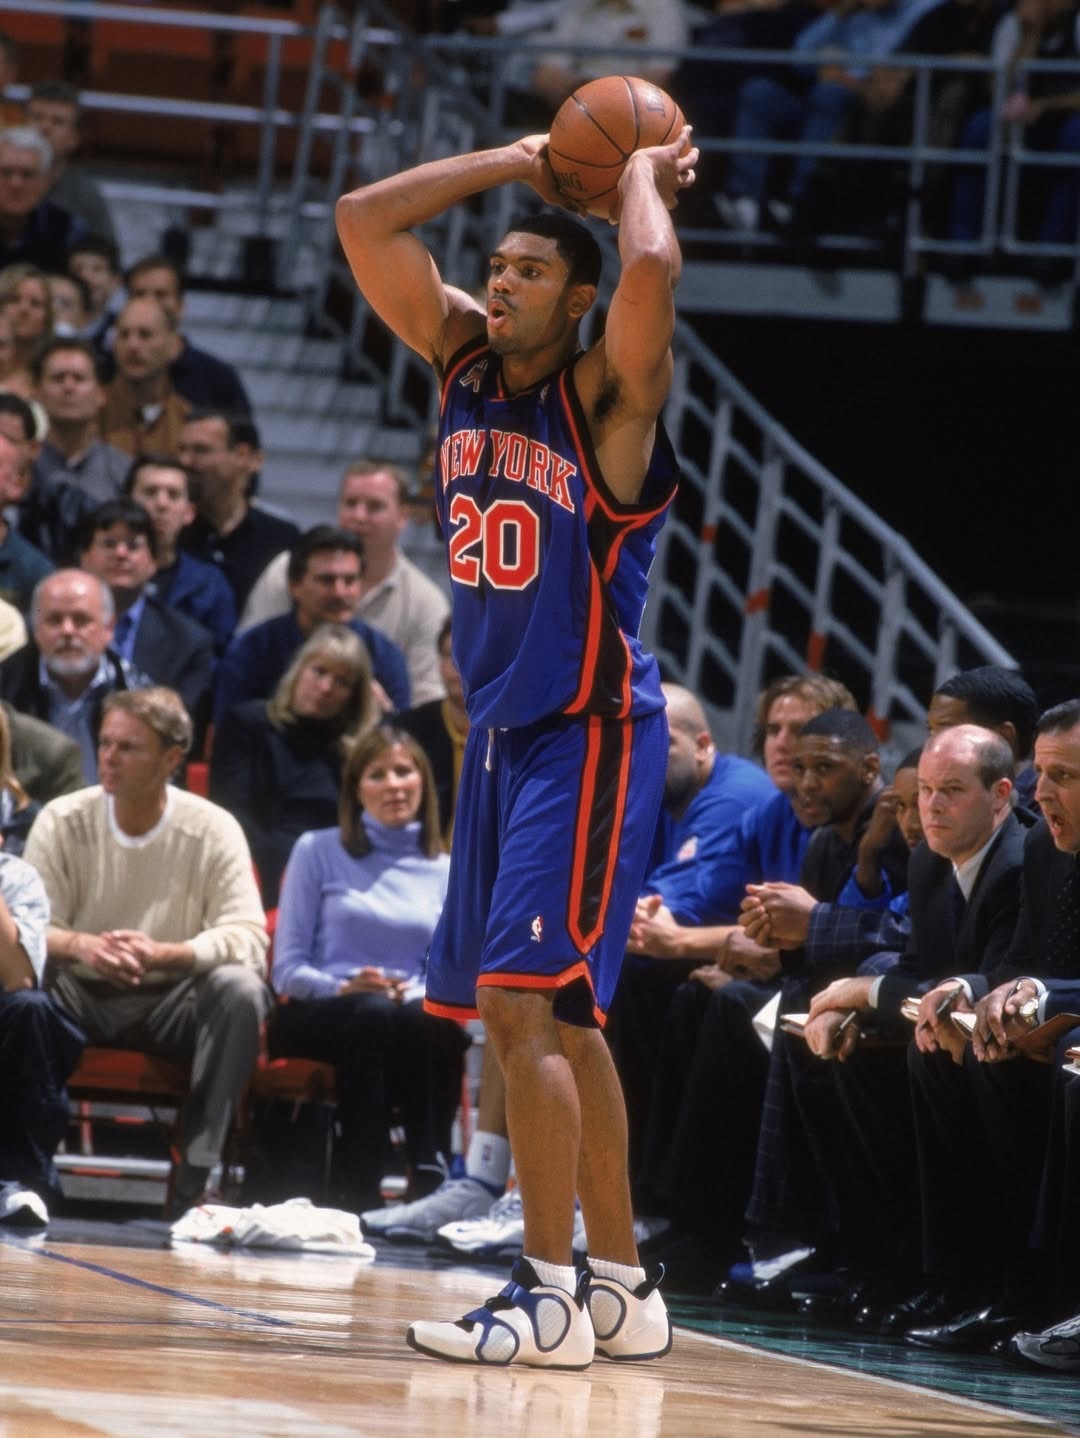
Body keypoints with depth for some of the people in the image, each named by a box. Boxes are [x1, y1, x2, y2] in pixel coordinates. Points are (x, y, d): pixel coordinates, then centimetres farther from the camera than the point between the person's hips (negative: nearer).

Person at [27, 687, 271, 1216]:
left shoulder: (213, 830, -8)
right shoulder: (62, 821, -4)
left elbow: (248, 937, -17)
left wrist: (162, 953, -36)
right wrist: (78, 945, -35)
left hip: (173, 1004, -1)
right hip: (81, 998, 1)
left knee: (240, 988, -31)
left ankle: (194, 1178, -31)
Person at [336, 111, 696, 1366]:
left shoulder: (607, 393, -12)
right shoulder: (462, 359, 7)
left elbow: (651, 272, -32)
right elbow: (364, 221, 5)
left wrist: (645, 175, -13)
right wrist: (519, 163, 6)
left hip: (589, 734, -8)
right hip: (500, 732, 8)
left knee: (522, 1004, -16)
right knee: (557, 1021, 11)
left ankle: (551, 1297, -14)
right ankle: (621, 1288, 19)